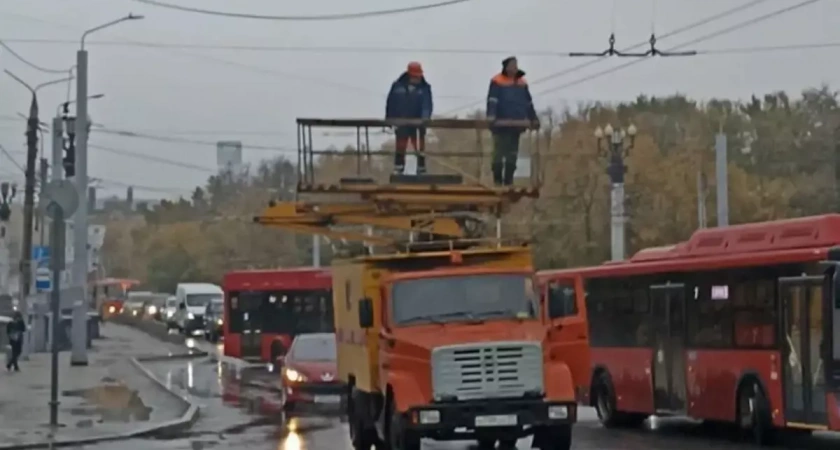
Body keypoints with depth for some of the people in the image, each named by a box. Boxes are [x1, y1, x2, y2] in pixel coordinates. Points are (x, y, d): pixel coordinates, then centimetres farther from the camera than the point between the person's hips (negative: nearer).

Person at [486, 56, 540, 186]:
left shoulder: (522, 83, 14)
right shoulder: (497, 82, -3)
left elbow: (528, 103, 19)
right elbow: (492, 100, -12)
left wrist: (533, 119, 15)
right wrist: (491, 115, -25)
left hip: (516, 125, 5)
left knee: (512, 154, 6)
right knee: (499, 152, -4)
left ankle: (509, 179, 11)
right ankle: (497, 179, 1)